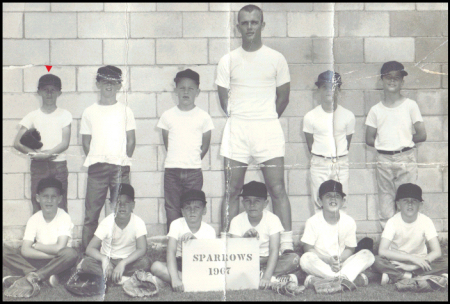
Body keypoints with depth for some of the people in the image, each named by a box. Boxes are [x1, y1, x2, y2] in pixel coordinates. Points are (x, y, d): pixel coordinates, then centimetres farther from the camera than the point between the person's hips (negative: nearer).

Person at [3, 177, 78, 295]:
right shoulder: (34, 219, -3)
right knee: (5, 251, -17)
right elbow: (25, 250, -13)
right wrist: (51, 254, -23)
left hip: (58, 263, -2)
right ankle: (45, 276, -28)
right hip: (38, 261, 3)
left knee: (71, 254, -36)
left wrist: (36, 246, -8)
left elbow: (59, 248, -22)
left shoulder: (64, 218, -10)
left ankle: (28, 278, -28)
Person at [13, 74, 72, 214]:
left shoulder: (64, 115, 6)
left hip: (59, 165, -1)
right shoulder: (32, 116, 8)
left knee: (61, 208, -3)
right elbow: (17, 143, 1)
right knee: (37, 208, -2)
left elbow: (65, 143, -3)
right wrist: (35, 153, -14)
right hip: (38, 166, 1)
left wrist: (46, 154, -18)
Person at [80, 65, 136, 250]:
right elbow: (86, 142, 12)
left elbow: (131, 141, 10)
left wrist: (123, 160, 3)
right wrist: (95, 160, 2)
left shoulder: (125, 111, 9)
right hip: (96, 168, 0)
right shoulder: (89, 112, 10)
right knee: (91, 213, -1)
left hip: (120, 167, 0)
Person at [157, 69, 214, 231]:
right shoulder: (168, 115, 5)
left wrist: (193, 160, 8)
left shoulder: (203, 117, 2)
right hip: (171, 170, 1)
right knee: (172, 210, 3)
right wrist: (176, 159, 8)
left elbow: (205, 145, 9)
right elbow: (166, 142, 12)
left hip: (194, 170, -1)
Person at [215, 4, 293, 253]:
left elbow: (283, 97, 12)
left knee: (277, 188, -7)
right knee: (231, 190, 2)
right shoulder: (228, 61, 8)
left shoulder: (276, 59, 7)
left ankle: (287, 244, -5)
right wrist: (241, 121, 10)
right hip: (236, 129, 1)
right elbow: (224, 99, 12)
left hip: (269, 128, -1)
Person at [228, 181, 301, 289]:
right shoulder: (237, 221, -5)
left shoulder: (272, 219, -9)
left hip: (268, 260, -1)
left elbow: (274, 250, -20)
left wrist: (267, 276, -34)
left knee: (294, 259, -28)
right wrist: (245, 238, -35)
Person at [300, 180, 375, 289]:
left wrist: (339, 260, -18)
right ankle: (353, 278, -29)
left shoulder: (349, 222, -1)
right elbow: (308, 248, -7)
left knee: (368, 255, -19)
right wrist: (328, 260, -20)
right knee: (306, 259, -33)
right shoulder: (313, 221, -6)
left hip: (342, 263, 3)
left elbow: (349, 248, 3)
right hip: (320, 264, -2)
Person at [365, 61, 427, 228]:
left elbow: (422, 135, 0)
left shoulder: (410, 105, 2)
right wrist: (388, 143, 4)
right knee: (385, 200, 4)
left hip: (406, 159, -2)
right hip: (383, 160, 2)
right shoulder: (376, 110, 7)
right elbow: (369, 139, 7)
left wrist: (404, 141, 4)